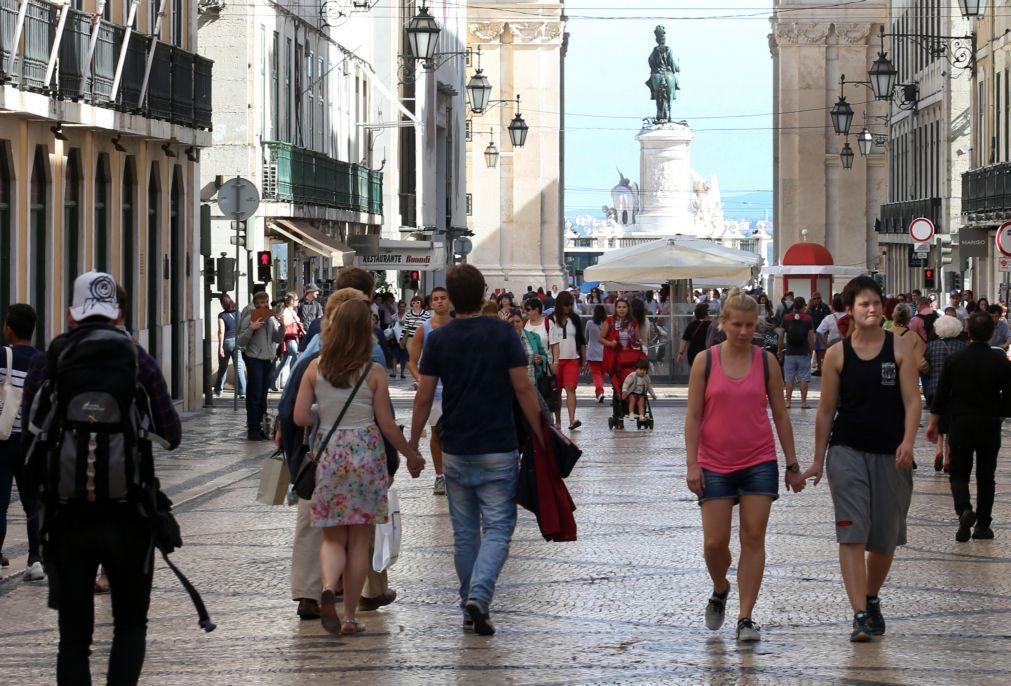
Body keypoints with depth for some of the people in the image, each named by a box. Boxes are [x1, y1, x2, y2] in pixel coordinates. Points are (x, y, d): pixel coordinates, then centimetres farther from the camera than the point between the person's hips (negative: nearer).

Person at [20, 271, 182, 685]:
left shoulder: (49, 361, 0)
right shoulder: (137, 359, -2)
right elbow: (171, 434, 1)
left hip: (67, 514, 1)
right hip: (127, 512, 0)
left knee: (74, 633, 7)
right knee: (130, 623, 14)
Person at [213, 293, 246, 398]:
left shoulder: (222, 315, -10)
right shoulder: (238, 313, 2)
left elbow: (221, 331, -15)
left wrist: (220, 346, -14)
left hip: (227, 342, -2)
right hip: (238, 341, 2)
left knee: (223, 367, 15)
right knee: (239, 366, 0)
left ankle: (218, 389, 28)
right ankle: (242, 391, -9)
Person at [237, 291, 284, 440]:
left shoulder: (272, 319, 11)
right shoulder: (249, 319, -7)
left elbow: (278, 339, 12)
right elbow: (240, 341, -10)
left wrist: (281, 326, -3)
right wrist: (251, 329, -23)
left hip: (268, 360, 6)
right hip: (254, 360, -6)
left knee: (262, 397, 11)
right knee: (254, 396, -5)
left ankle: (259, 427, 18)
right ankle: (253, 430, -3)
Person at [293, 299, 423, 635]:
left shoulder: (316, 368, -2)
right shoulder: (373, 372, -7)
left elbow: (300, 416, -4)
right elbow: (386, 424, -4)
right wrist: (411, 455, 9)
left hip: (329, 455, 2)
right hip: (366, 454, -1)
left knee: (333, 537, 11)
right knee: (360, 540, 8)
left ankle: (328, 586, -19)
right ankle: (350, 615, 10)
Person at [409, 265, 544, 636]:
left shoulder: (438, 339, -1)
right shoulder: (502, 333, -6)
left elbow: (424, 399, 0)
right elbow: (523, 389, -9)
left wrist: (412, 444, 10)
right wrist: (540, 436, 0)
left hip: (455, 451, 2)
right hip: (498, 450, -2)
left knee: (464, 532, 12)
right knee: (498, 528, 0)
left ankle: (469, 608, 17)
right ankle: (479, 595, -20)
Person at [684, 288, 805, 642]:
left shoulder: (766, 361, 2)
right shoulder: (705, 361, -2)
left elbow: (780, 415, 7)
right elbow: (693, 416, -1)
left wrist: (792, 464, 6)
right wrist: (692, 464, -8)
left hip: (759, 463, 1)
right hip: (715, 465, -1)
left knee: (753, 539, -3)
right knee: (715, 541, -1)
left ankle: (746, 618, 0)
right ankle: (720, 591, 30)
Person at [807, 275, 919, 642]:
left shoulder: (900, 346, -1)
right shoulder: (837, 354, 1)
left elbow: (912, 400, -5)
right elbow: (826, 410, 7)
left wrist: (907, 442, -20)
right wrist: (818, 459, 8)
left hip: (890, 454, 1)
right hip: (847, 451, -1)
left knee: (885, 537, 11)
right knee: (852, 533, -12)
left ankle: (872, 598, 36)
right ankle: (860, 614, -14)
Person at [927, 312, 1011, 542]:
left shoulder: (955, 359, -6)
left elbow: (941, 394, -2)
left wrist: (933, 422, 8)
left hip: (961, 425, -1)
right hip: (990, 426, 1)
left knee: (959, 474, 7)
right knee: (986, 477, 12)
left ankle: (964, 510, -20)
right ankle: (982, 526, 14)